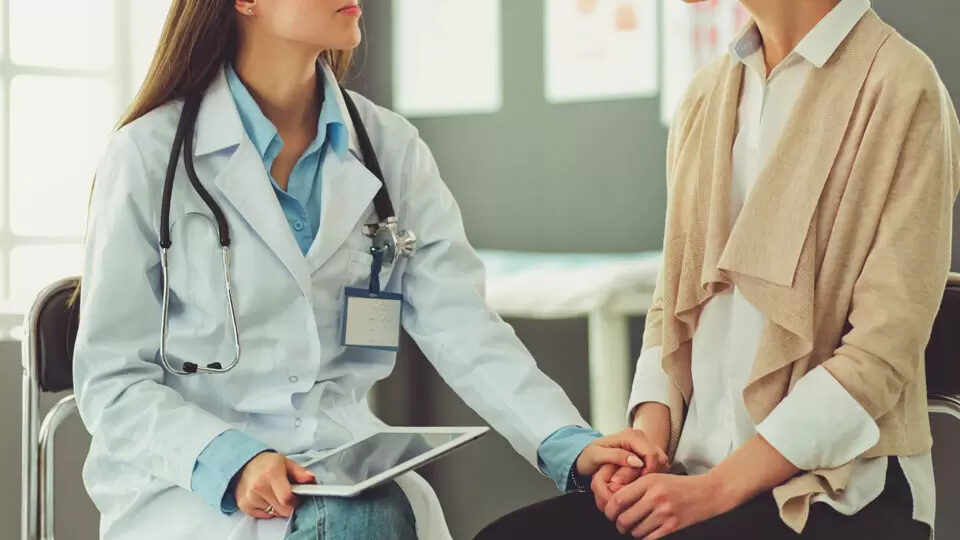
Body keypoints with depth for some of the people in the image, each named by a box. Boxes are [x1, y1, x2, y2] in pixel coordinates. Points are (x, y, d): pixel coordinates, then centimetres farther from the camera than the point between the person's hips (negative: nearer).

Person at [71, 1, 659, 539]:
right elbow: (111, 380, -4)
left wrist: (570, 445, -18)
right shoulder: (148, 156, -4)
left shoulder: (390, 148, 7)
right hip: (185, 479, -3)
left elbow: (462, 328, -2)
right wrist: (231, 462, -22)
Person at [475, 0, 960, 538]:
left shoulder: (902, 88, -8)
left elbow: (885, 349, -13)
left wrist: (715, 489, -17)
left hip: (841, 489, -6)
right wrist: (648, 435, -3)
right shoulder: (707, 93, 12)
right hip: (698, 473, 6)